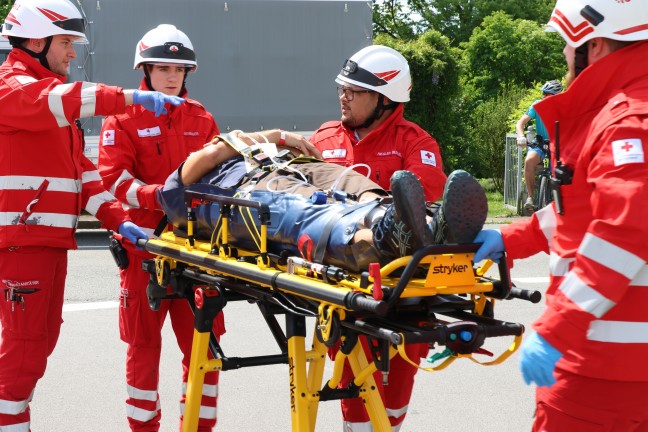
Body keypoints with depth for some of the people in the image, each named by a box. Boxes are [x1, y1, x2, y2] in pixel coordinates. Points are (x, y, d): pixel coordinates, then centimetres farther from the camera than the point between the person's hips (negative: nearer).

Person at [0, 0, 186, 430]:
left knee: (41, 341, 14)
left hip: (52, 239, 10)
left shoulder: (47, 87, 22)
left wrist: (118, 219, 6)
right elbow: (58, 101, -29)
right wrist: (131, 98, -38)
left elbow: (80, 168, 17)